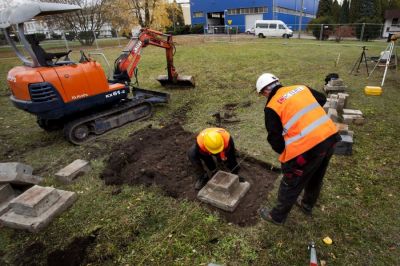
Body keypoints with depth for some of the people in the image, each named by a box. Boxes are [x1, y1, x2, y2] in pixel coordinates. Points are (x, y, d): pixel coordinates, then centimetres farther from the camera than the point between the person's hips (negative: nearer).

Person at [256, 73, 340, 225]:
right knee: (316, 177, 28)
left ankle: (277, 216, 34)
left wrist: (284, 153, 13)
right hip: (330, 137, 7)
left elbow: (275, 139, -5)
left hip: (307, 147, -7)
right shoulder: (301, 88, 11)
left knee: (291, 184, 13)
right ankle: (307, 205, 53)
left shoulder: (272, 107, -7)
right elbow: (322, 100, 25)